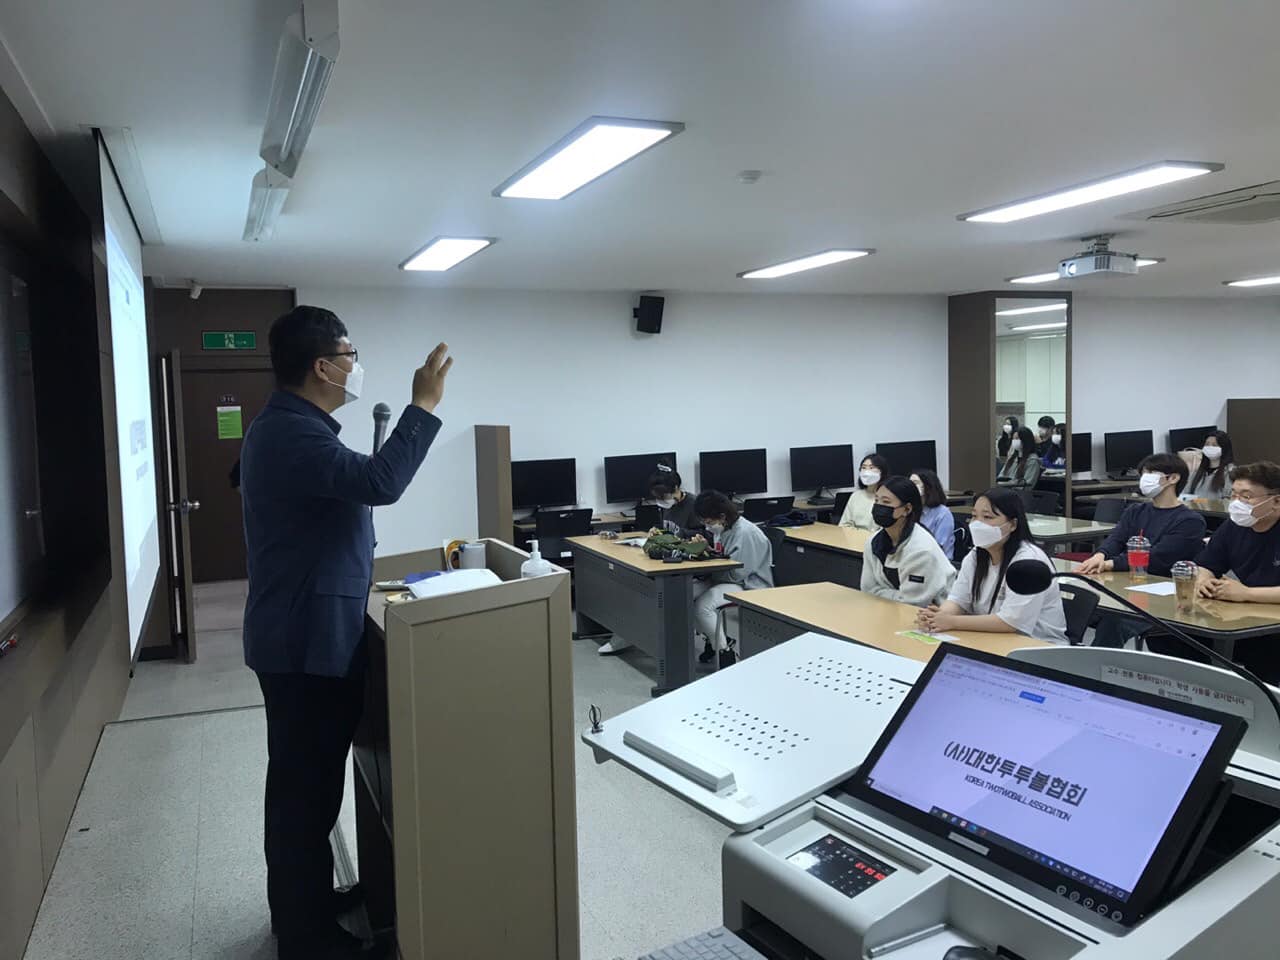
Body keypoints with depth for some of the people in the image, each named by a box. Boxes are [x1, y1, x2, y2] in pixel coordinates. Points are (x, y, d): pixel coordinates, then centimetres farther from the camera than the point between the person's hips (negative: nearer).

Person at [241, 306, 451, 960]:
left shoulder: (288, 425, 13)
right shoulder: (292, 433, -22)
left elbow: (352, 484, 24)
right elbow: (379, 482, -36)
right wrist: (423, 404, -28)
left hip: (304, 633, 11)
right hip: (307, 640, -11)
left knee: (306, 780, 21)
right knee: (305, 786, 1)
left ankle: (304, 902, 36)